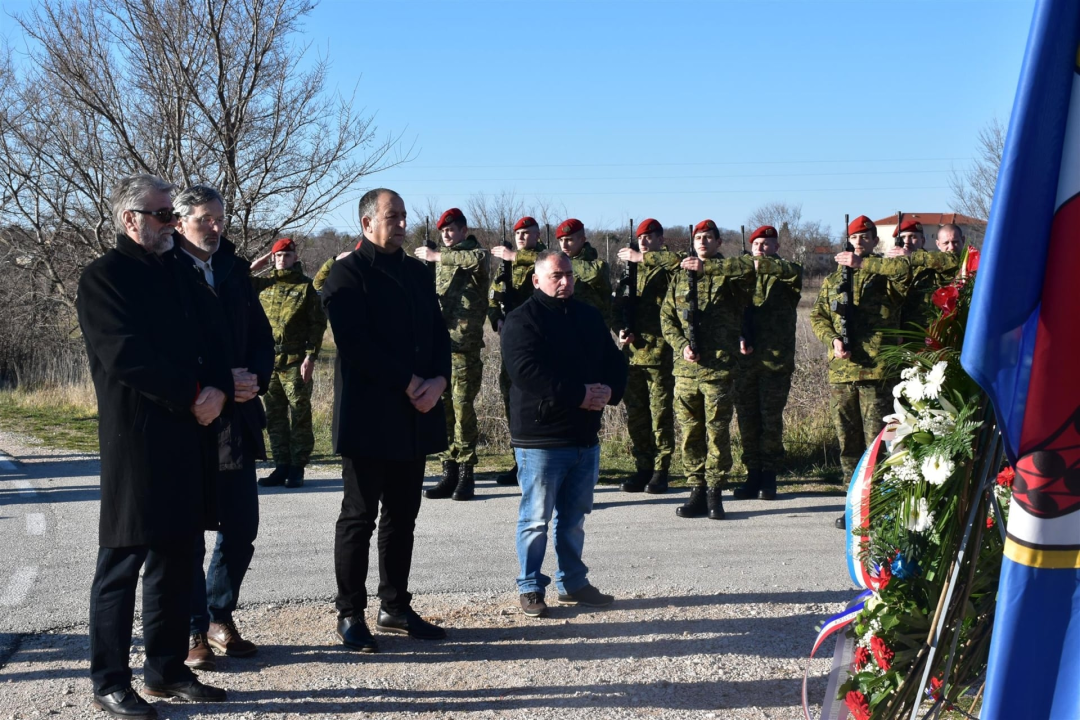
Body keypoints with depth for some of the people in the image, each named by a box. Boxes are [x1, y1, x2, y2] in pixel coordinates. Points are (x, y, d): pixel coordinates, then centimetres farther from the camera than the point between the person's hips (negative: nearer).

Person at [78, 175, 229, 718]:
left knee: (176, 557, 12)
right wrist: (192, 394, -14)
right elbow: (126, 356, -15)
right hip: (135, 438, -7)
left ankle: (167, 670, 21)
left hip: (187, 437, 8)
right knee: (123, 562, -2)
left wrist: (219, 388, -6)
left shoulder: (176, 274, 19)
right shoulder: (104, 277, -5)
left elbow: (206, 341, 14)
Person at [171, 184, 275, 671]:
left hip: (236, 421, 6)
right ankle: (194, 632, 14)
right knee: (187, 534, 3)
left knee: (241, 529, 10)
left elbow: (261, 334, 12)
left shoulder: (235, 270, 12)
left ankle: (220, 619, 26)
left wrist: (256, 378, -7)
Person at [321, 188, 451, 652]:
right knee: (359, 516, 0)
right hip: (369, 417, -7)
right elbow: (355, 343, -16)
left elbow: (439, 332, 12)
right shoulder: (348, 274, -6)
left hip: (415, 415, 7)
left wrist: (438, 381, -6)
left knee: (402, 516, 12)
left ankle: (395, 607, 21)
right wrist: (409, 383, -17)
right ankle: (350, 614, 9)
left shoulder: (417, 273, 16)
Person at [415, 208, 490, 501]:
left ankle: (466, 474, 0)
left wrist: (436, 256, -21)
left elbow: (477, 259, -27)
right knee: (443, 408, 6)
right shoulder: (442, 260, 20)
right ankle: (449, 472, 11)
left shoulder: (476, 253, -1)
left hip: (464, 344, -7)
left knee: (462, 407, -7)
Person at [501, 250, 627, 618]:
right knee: (536, 518, 1)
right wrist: (579, 395, -22)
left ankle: (572, 582, 26)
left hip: (585, 436, 6)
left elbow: (615, 362, 14)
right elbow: (526, 372, -21)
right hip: (539, 438, -6)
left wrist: (609, 391, -9)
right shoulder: (522, 321, -8)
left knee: (574, 517, 15)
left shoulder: (589, 317, 14)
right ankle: (530, 587, 12)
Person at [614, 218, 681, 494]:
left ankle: (660, 471, 3)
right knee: (635, 415, 8)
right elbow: (621, 305, 23)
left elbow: (679, 261, -26)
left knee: (661, 414, -2)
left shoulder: (666, 268, -2)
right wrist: (622, 330, 6)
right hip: (633, 351, 6)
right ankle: (642, 468, 16)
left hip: (659, 351, -6)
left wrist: (642, 257, -23)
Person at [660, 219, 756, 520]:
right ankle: (697, 492, 13)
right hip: (686, 368, 4)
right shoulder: (680, 277, 16)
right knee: (690, 432, 5)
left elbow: (751, 265, -19)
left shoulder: (728, 273, 3)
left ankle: (715, 493, 6)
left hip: (719, 367, -4)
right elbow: (667, 316, 13)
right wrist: (681, 345, -4)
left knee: (717, 431, -2)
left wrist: (707, 266, -17)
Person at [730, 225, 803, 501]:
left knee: (771, 419, -2)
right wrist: (739, 336, -10)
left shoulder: (784, 275, 5)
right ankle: (753, 475, 13)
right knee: (747, 418, 5)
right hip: (746, 359, 3)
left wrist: (763, 263, -32)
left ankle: (769, 477, 7)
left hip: (776, 358, -3)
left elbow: (795, 271, -20)